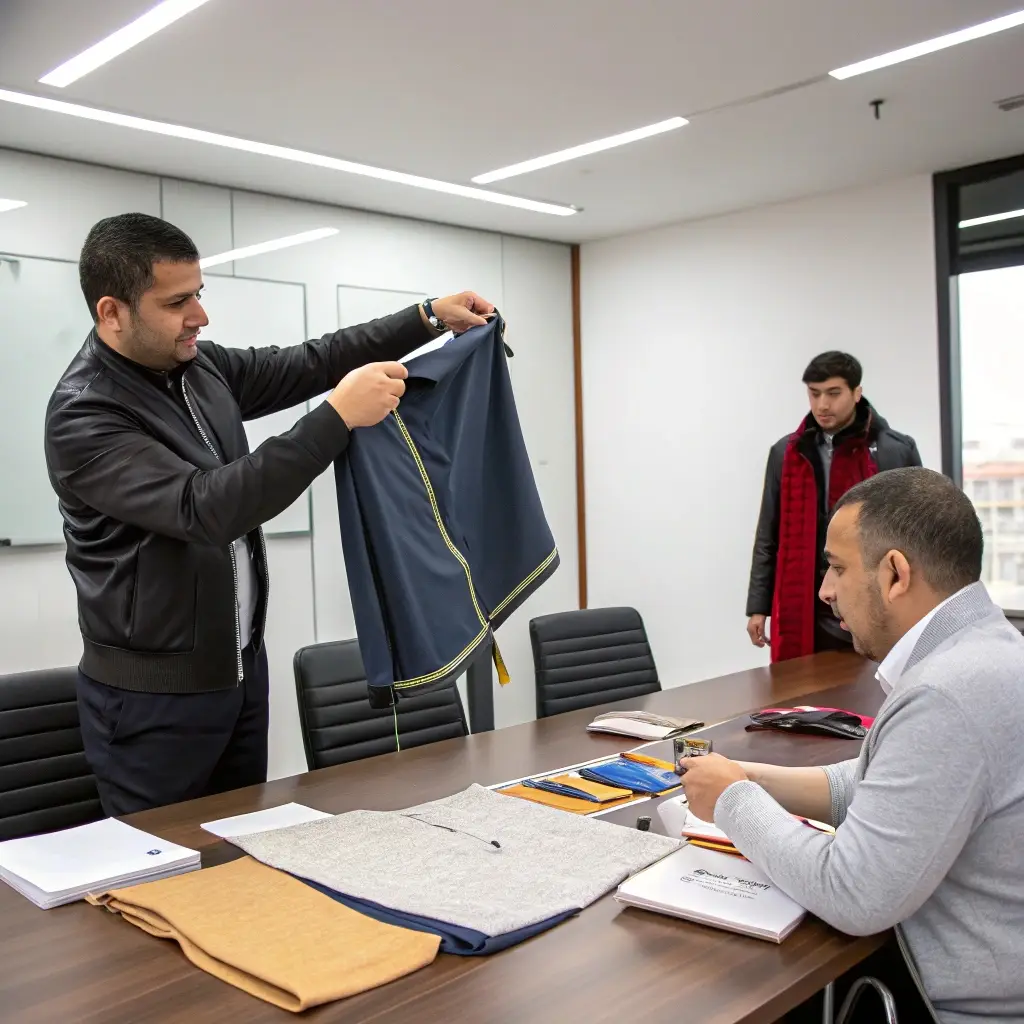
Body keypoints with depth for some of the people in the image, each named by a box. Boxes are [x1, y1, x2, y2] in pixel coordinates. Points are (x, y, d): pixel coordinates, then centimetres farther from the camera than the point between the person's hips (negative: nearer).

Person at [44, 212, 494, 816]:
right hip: (152, 696, -7)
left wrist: (428, 318, 2)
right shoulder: (83, 417, -21)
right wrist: (338, 417, -35)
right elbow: (205, 510, -32)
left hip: (242, 666, 7)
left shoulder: (200, 366, 2)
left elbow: (308, 364, 10)